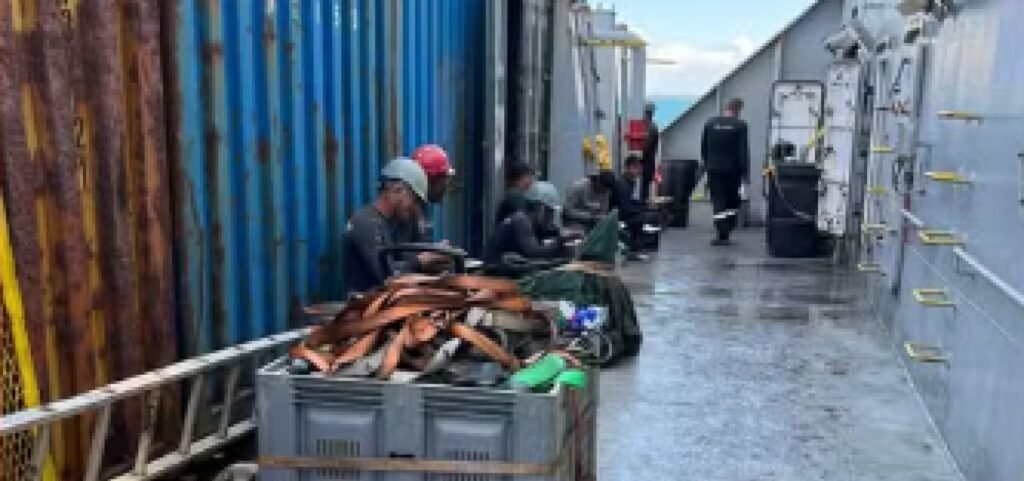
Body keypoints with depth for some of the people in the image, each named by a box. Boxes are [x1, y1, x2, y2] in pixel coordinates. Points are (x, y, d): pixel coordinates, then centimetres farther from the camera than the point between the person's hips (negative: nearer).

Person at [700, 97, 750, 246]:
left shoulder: (710, 123, 2)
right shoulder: (740, 125, -7)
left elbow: (703, 146, 7)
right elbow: (743, 151, -9)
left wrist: (706, 164, 18)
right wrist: (745, 173, -5)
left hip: (714, 169, 2)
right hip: (732, 169, -1)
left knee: (718, 202, 2)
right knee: (732, 201, 14)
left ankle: (722, 235, -5)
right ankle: (726, 232, 12)